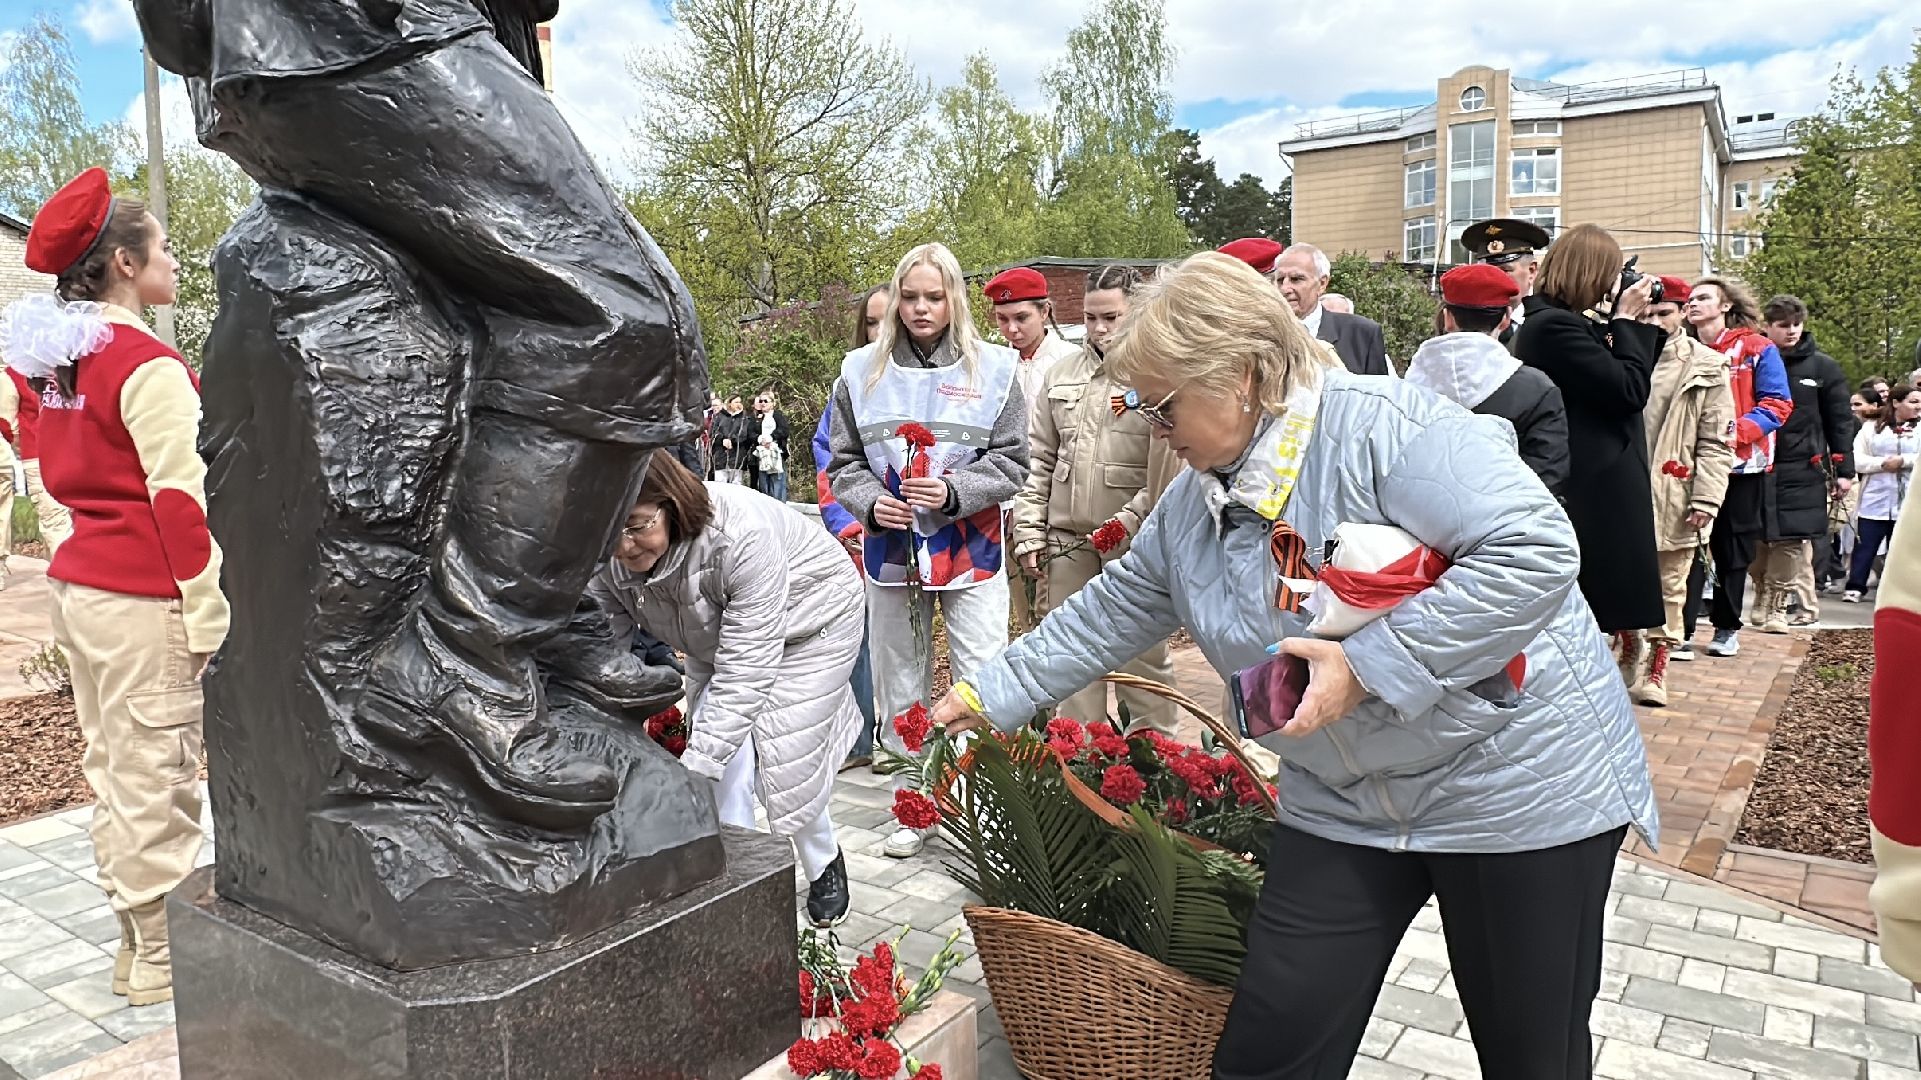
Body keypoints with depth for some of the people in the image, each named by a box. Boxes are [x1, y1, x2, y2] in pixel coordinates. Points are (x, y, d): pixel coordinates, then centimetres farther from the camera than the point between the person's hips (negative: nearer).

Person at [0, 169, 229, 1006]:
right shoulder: (149, 366, -14)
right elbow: (180, 501, -18)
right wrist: (209, 618, -15)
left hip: (77, 586, 9)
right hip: (143, 599, -9)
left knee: (111, 772, 14)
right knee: (156, 781, -2)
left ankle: (136, 940, 25)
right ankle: (159, 961, 7)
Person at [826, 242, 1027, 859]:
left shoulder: (993, 368, -1)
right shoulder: (862, 371, 5)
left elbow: (1011, 462, -2)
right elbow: (843, 462, 8)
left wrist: (952, 493, -16)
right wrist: (870, 503, -11)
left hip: (970, 552, -2)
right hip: (891, 551, 3)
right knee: (900, 687, 11)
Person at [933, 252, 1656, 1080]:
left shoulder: (1386, 426, -21)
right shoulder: (1196, 498, 4)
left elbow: (1535, 550, -28)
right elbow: (1116, 608, 13)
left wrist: (1368, 664, -28)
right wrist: (992, 692, 14)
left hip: (1513, 776, -6)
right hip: (1345, 802, 6)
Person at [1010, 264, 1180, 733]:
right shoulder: (1062, 375, 12)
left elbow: (1169, 470, -11)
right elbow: (1037, 462, 13)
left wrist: (1127, 523, -15)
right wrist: (1030, 535, 8)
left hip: (1134, 543, -5)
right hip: (1066, 541, 5)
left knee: (1142, 654, 5)